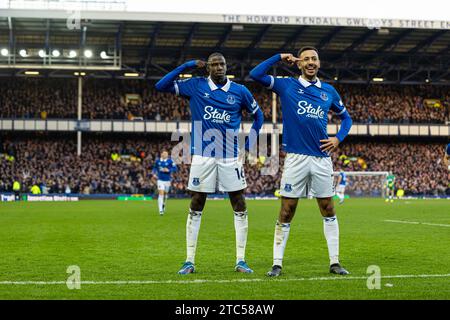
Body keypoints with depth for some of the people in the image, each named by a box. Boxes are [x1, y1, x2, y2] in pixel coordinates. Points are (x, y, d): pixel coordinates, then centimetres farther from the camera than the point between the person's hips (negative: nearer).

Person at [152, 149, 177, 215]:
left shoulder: (170, 161, -8)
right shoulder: (157, 161, -1)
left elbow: (175, 168, -8)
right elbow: (155, 167, 16)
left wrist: (168, 170, -22)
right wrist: (154, 173, -1)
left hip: (167, 180, 1)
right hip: (160, 180, -1)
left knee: (165, 194, 16)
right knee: (161, 194, -14)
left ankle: (163, 204, 49)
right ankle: (161, 210, -14)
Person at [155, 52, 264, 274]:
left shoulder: (240, 91, 4)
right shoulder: (195, 86, 1)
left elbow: (258, 115, 17)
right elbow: (160, 86, -2)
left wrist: (251, 141, 4)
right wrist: (186, 66, -7)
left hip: (231, 157, 1)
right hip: (203, 156, -1)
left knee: (240, 207, 0)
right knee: (195, 208, 2)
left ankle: (240, 260, 8)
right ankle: (190, 261, 9)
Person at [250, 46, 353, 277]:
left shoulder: (329, 91, 11)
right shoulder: (287, 85, 3)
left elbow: (345, 117, 22)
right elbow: (255, 74, -5)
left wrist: (338, 139, 6)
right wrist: (280, 57, 0)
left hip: (321, 158, 3)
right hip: (295, 158, -3)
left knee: (328, 210, 7)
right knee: (286, 213, 0)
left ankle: (334, 262, 14)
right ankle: (277, 263, 7)